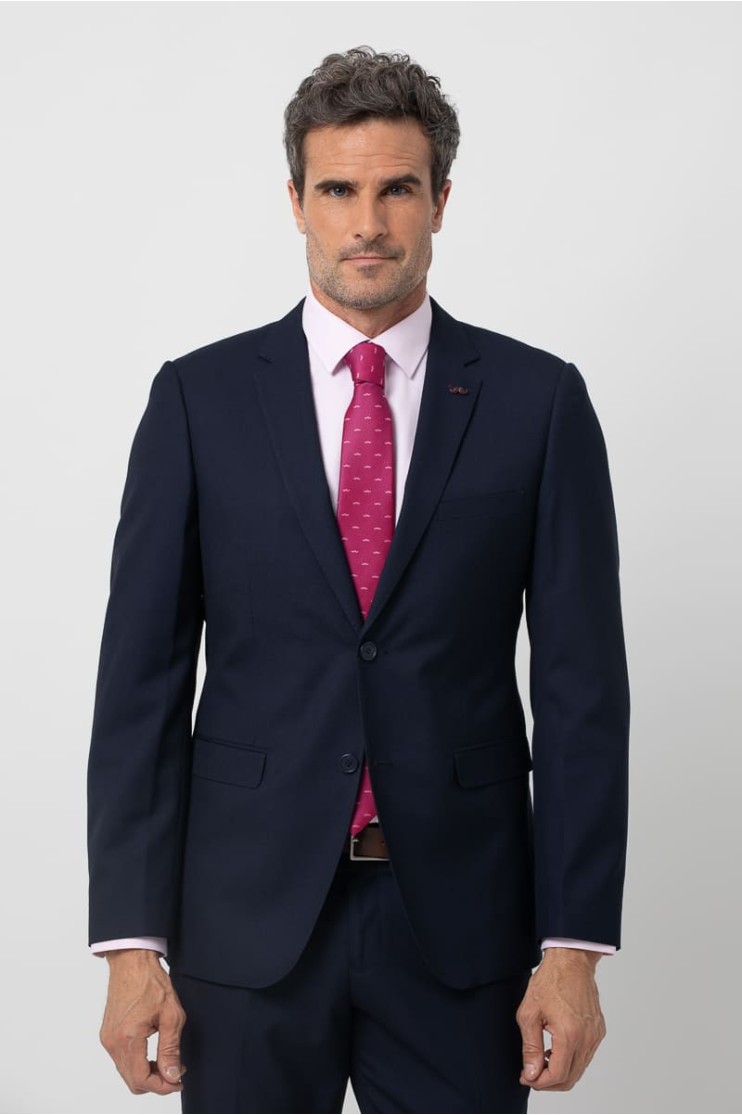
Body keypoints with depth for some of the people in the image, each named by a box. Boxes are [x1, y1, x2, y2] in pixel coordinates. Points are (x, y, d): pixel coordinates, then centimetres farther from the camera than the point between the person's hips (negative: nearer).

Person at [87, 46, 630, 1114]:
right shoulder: (200, 397, 1)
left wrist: (575, 946, -6)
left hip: (461, 916, 0)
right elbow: (141, 677, 0)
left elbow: (582, 682, -1)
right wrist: (132, 944, -5)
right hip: (250, 910, 0)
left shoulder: (539, 399, 1)